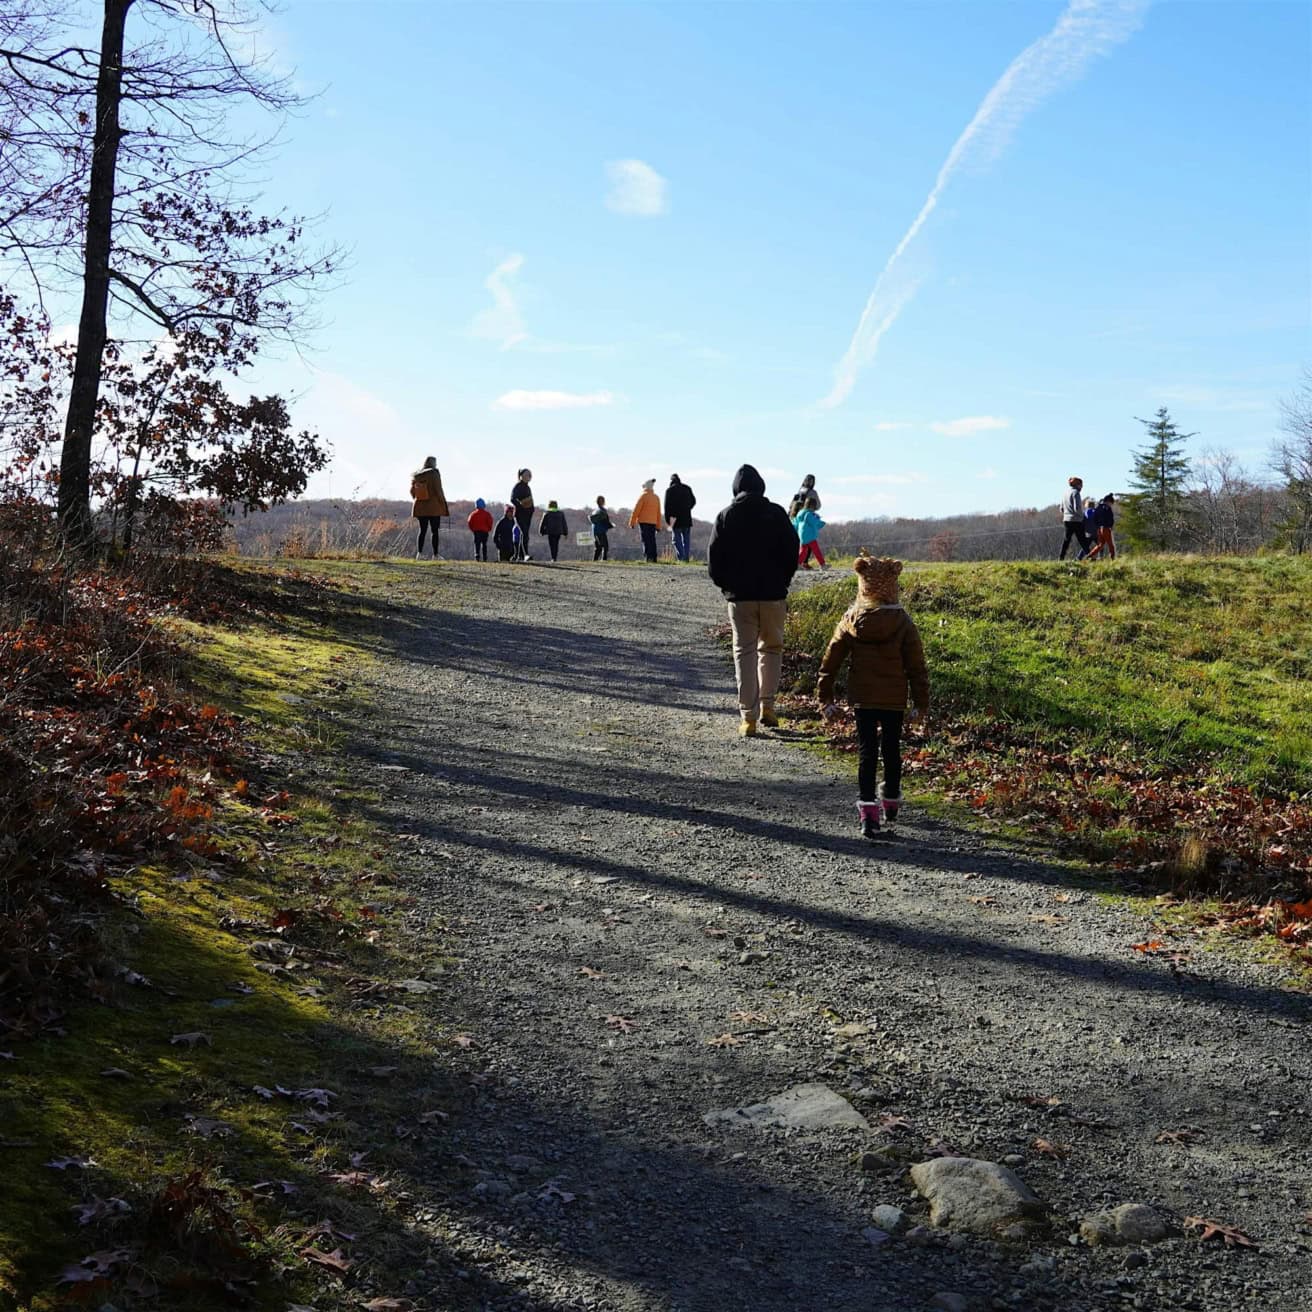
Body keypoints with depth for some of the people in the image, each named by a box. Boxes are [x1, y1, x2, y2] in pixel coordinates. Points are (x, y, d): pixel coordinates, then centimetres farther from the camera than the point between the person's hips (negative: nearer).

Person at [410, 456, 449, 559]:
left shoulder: (416, 476, 3)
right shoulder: (434, 474, -11)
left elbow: (412, 491, 8)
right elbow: (438, 490, -11)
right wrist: (443, 504, -2)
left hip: (420, 507, 4)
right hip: (434, 507, -4)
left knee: (422, 530, 8)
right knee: (435, 531, 4)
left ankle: (419, 552, -8)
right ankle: (435, 555, 4)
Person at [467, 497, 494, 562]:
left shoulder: (473, 514, 1)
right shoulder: (487, 514, -3)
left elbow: (470, 522, -3)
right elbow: (490, 522, -8)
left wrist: (472, 529, 10)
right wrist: (489, 529, 8)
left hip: (476, 531, 0)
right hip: (485, 531, 0)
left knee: (477, 544, 1)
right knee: (484, 544, 10)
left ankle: (477, 556, -17)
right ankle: (484, 558, 7)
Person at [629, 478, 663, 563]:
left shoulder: (643, 496, -6)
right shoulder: (656, 497, 12)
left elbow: (636, 510, -8)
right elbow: (658, 513, 14)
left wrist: (632, 522, -3)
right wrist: (658, 526, 19)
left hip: (643, 521, -5)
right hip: (653, 522, 5)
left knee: (646, 541, -8)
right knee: (652, 540, 8)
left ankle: (649, 558, -19)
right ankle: (654, 559, 5)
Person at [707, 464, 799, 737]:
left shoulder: (726, 516, 1)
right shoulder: (777, 514, 0)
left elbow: (714, 557, 0)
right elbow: (792, 552, 1)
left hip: (739, 595, 0)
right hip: (773, 594, 0)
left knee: (744, 652, 3)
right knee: (771, 648, 17)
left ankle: (748, 717, -2)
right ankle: (767, 706, 12)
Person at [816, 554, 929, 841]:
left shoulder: (850, 621, -5)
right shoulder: (903, 623, -8)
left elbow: (831, 661, 0)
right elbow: (916, 666, -5)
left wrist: (825, 698, 9)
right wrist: (921, 702, 4)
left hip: (862, 698, 0)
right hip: (895, 699, 0)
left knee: (866, 751, 2)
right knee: (891, 749, 16)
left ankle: (868, 811, -9)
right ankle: (891, 802, 32)